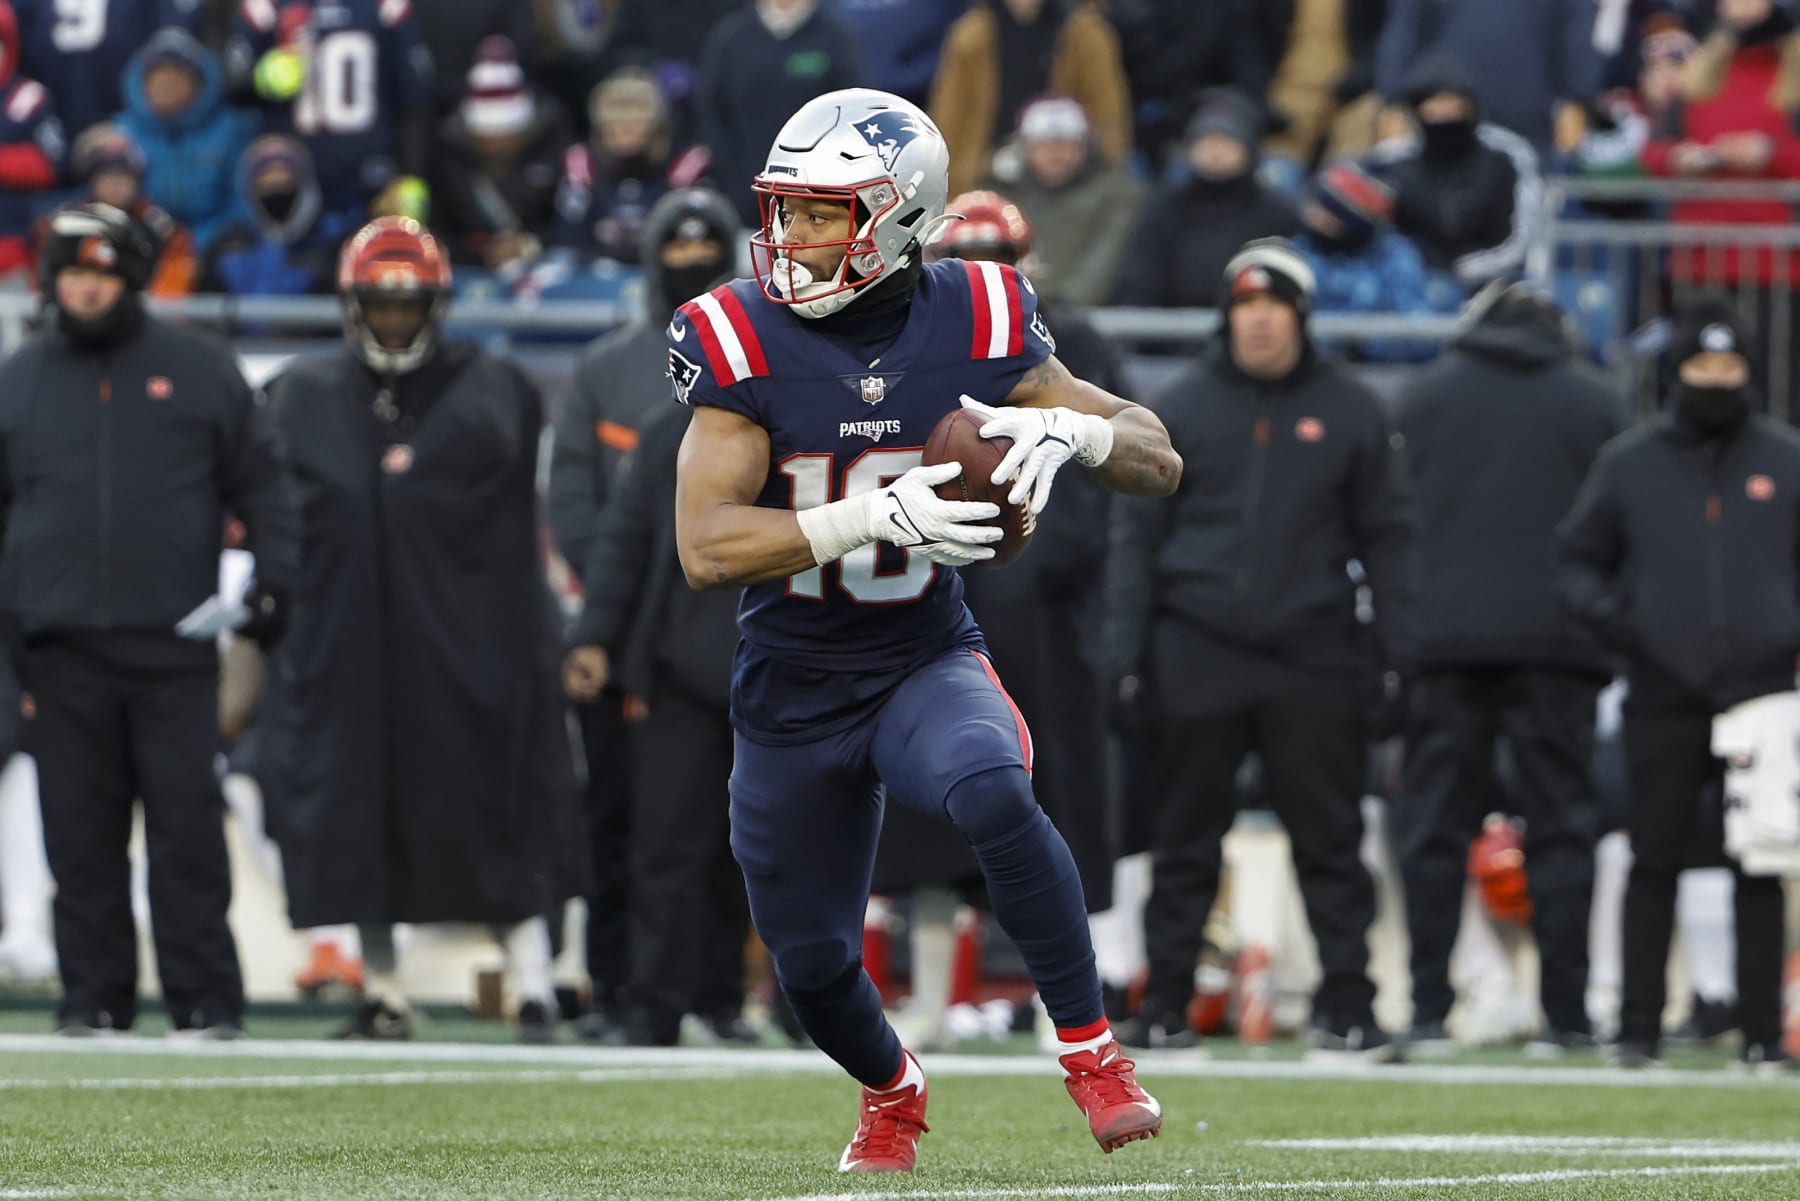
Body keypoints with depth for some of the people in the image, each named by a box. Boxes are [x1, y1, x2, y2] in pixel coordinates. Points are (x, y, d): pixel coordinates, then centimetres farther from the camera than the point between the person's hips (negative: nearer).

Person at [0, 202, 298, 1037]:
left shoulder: (198, 370, 8)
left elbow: (261, 482, 11)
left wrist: (275, 582, 1)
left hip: (175, 642, -2)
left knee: (188, 827, -5)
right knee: (81, 837, 3)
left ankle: (205, 997, -2)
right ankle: (95, 993, 9)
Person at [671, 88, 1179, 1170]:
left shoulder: (974, 325, -10)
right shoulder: (743, 341, -14)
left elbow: (1161, 462, -3)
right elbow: (706, 548, -24)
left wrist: (1071, 426, -26)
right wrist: (878, 518, -36)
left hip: (926, 664, -1)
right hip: (793, 700, 1)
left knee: (992, 795, -34)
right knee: (813, 961, 9)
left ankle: (1091, 1048, -17)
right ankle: (891, 1091, 45)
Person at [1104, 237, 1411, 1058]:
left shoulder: (1347, 412, 7)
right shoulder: (1183, 408, 6)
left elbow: (1384, 536, 10)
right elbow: (1136, 532, 7)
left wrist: (1396, 647, 1)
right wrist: (1125, 650, 0)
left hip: (1314, 656, 0)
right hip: (1199, 657, 0)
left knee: (1330, 840, 0)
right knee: (1185, 841, 4)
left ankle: (1346, 1006, 3)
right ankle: (1166, 1006, 10)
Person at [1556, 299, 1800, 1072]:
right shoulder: (1629, 465, 8)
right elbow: (1576, 563, 14)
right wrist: (1602, 611, -7)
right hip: (1662, 701, 0)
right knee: (1655, 861, 1)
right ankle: (1638, 1028, 5)